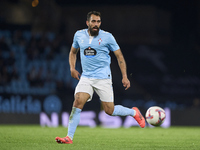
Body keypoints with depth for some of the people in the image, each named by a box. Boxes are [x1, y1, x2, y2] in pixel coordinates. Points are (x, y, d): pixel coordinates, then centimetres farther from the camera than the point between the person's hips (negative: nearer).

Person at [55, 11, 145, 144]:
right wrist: (72, 68, 6)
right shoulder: (79, 35, 5)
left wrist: (125, 77, -4)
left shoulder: (107, 37, -5)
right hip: (86, 77, 3)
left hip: (103, 78, -3)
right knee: (78, 102, -17)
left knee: (109, 110, -2)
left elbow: (119, 56, 2)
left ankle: (134, 112, 27)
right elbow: (73, 52, 23)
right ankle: (69, 137, -15)